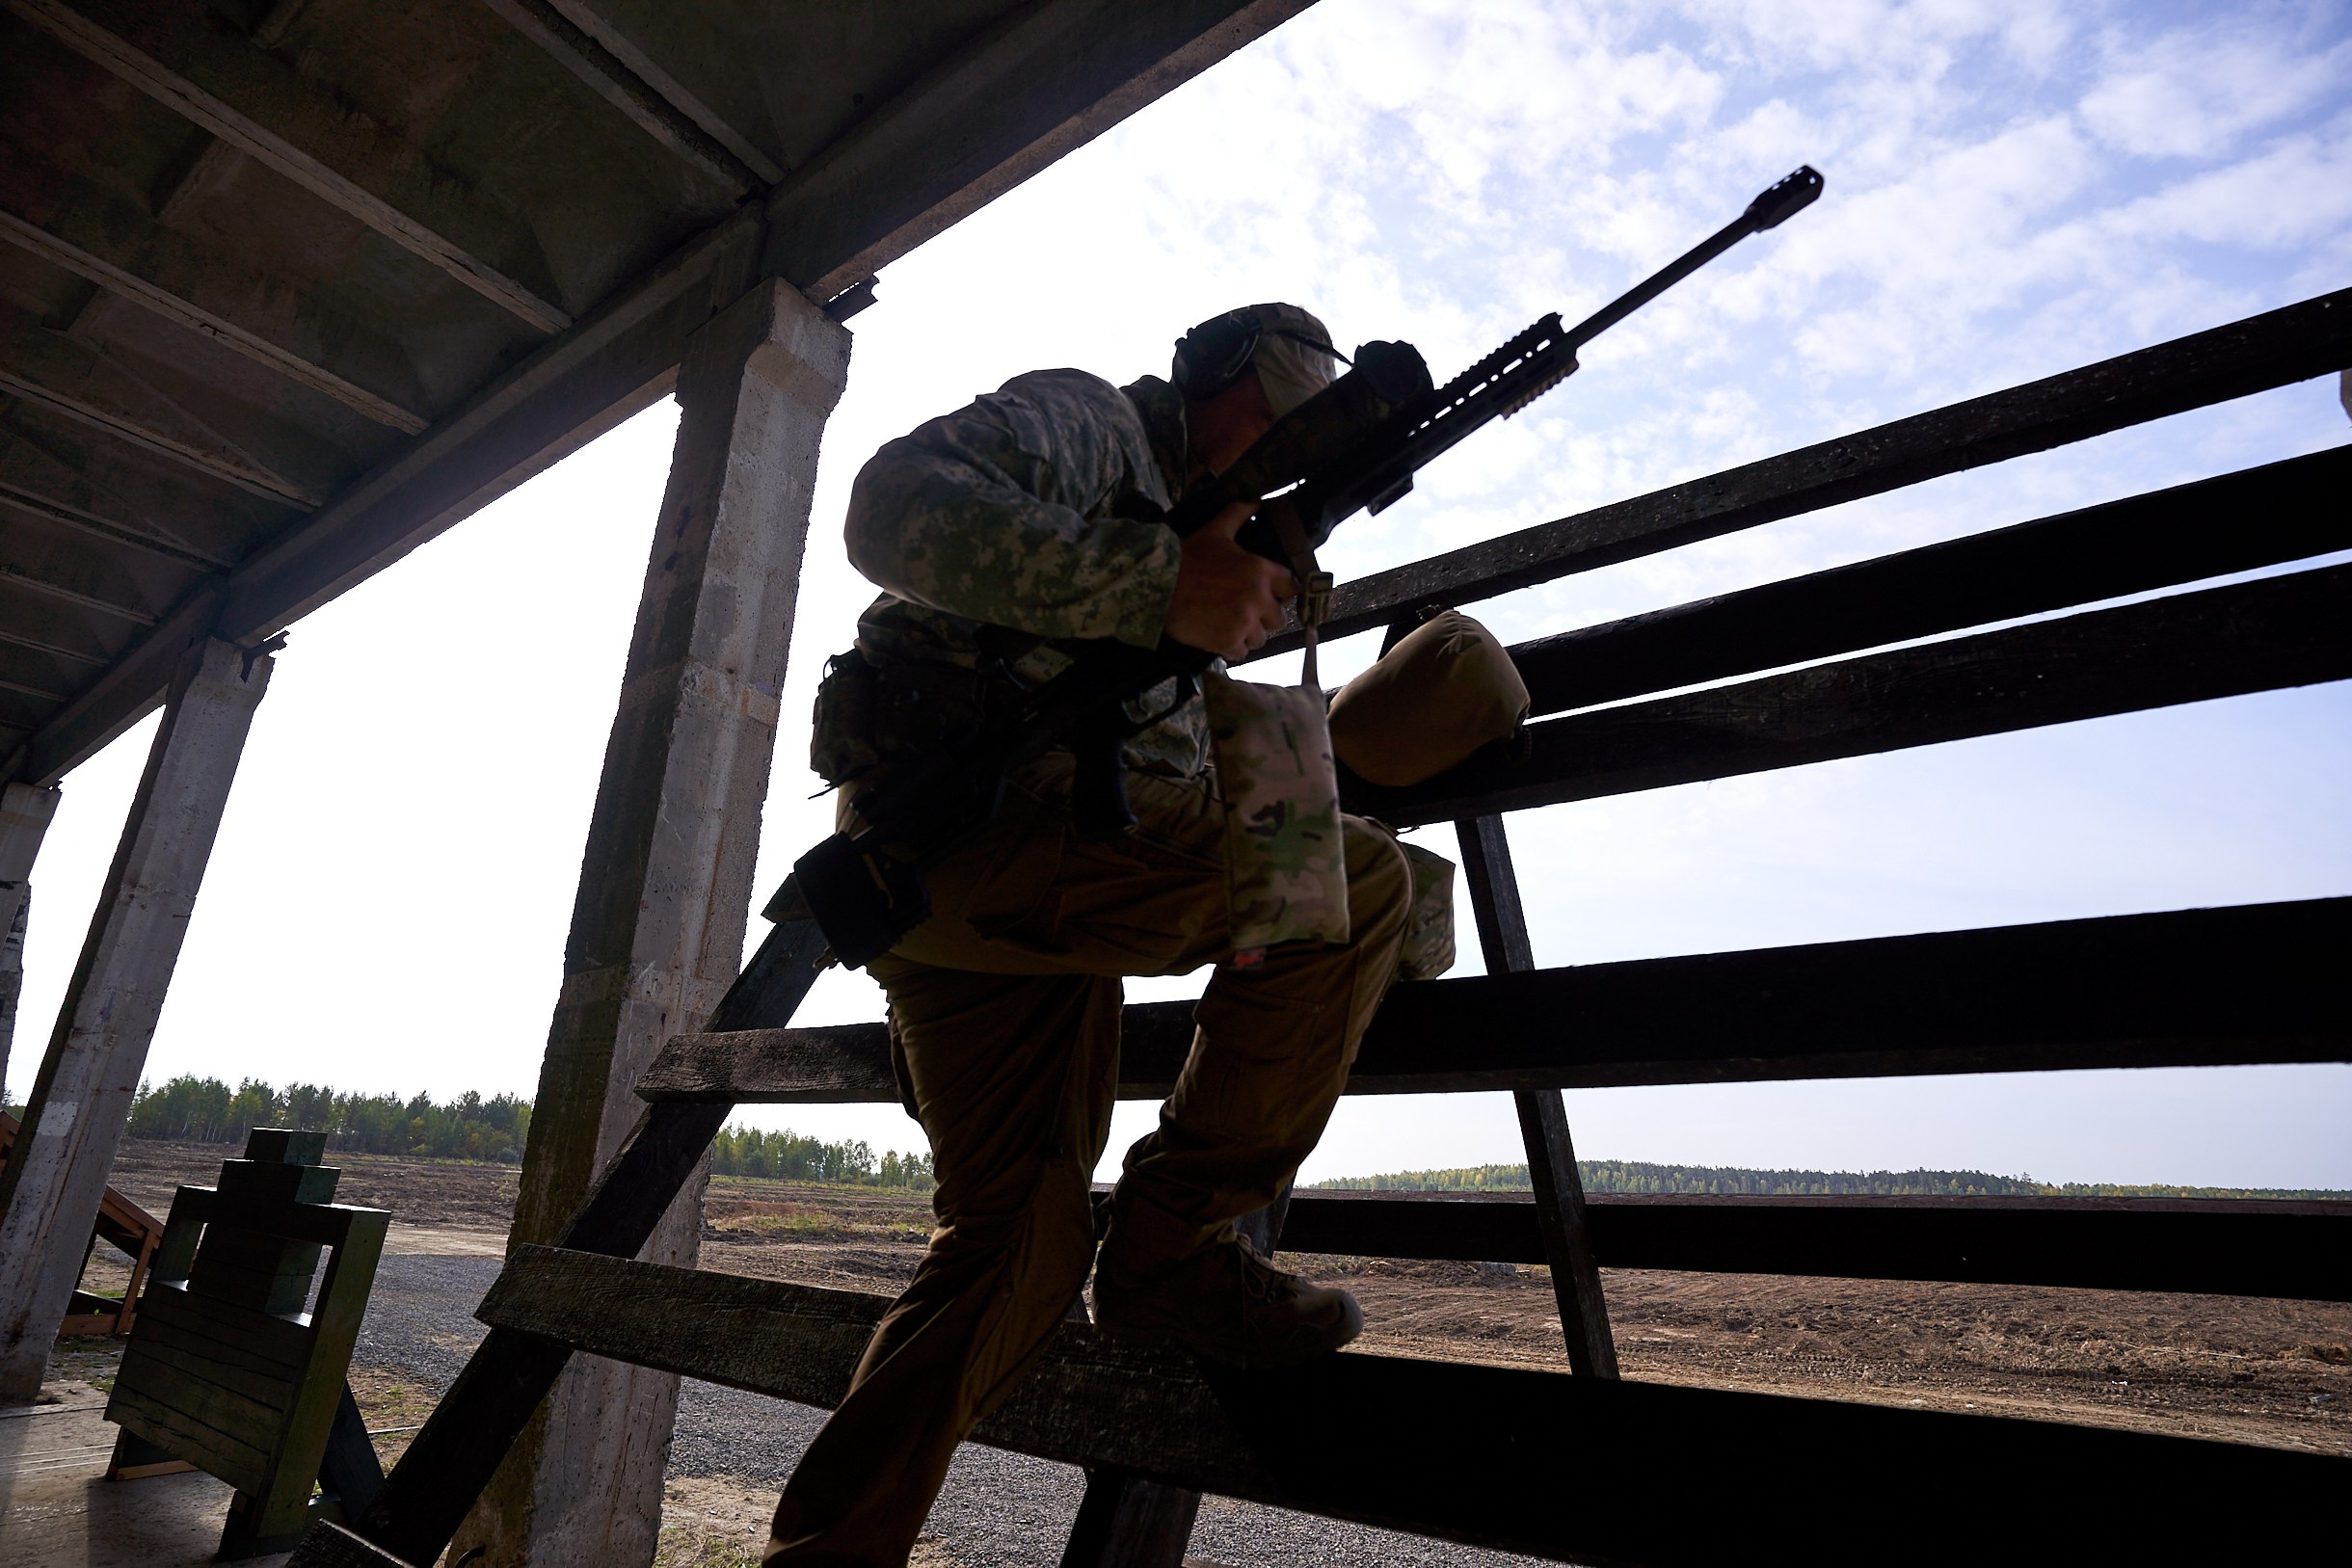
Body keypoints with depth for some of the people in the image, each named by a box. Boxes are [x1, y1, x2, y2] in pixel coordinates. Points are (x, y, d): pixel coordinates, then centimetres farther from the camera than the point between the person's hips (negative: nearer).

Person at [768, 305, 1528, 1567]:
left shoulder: (1173, 512, 32)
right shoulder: (1085, 418, 5)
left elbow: (1184, 765, 26)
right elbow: (899, 505, -17)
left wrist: (1347, 732, 10)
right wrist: (1163, 584, -22)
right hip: (966, 824, -10)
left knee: (1020, 1238, 9)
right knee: (1352, 877, -14)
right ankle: (1175, 1246, -7)